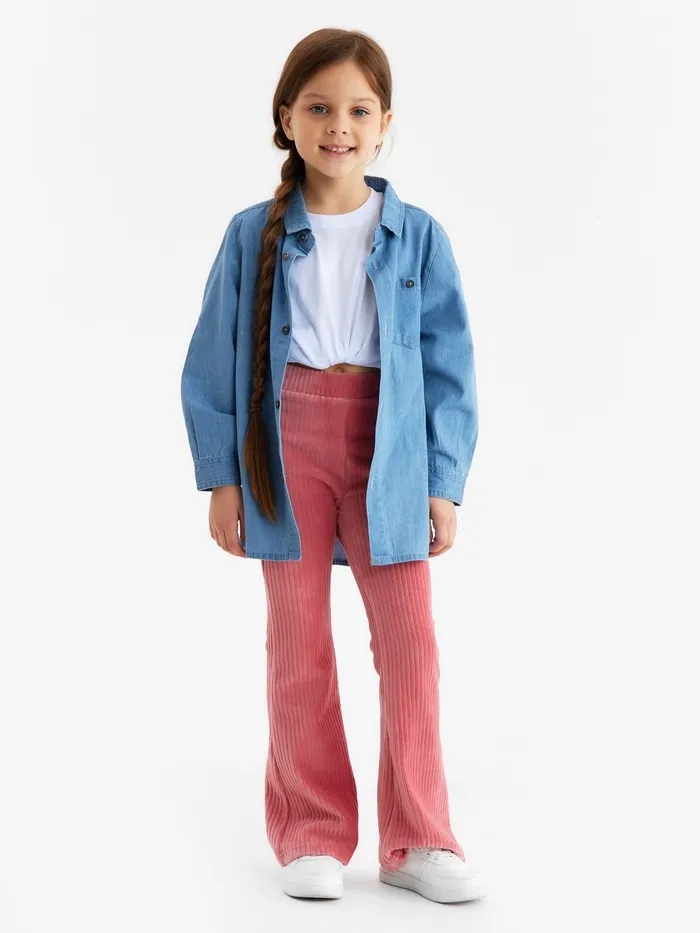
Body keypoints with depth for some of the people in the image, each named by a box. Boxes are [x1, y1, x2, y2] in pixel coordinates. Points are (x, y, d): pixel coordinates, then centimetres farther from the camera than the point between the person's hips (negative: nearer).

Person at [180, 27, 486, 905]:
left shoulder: (416, 236, 0)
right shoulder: (255, 234, 0)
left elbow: (449, 367, 2)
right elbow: (213, 361, 3)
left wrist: (445, 484, -1)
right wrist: (219, 477, 0)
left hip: (388, 447, 0)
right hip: (286, 444, 0)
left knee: (410, 641, -1)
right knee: (299, 645, 8)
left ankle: (416, 840, 12)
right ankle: (311, 835, 20)